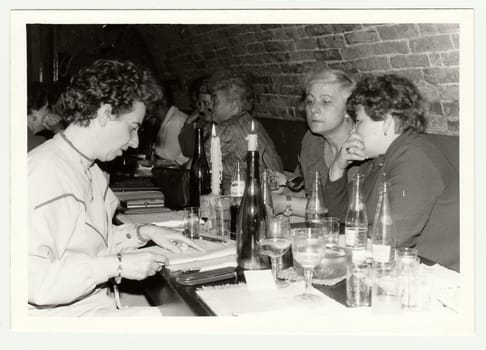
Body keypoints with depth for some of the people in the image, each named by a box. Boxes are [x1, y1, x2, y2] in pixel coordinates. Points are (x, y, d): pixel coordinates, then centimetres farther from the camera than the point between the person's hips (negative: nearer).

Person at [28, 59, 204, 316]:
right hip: (64, 314, -9)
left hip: (99, 302, 9)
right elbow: (33, 280, -25)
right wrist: (118, 266, -21)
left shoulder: (89, 170, 14)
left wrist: (142, 233, 7)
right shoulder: (45, 173, -19)